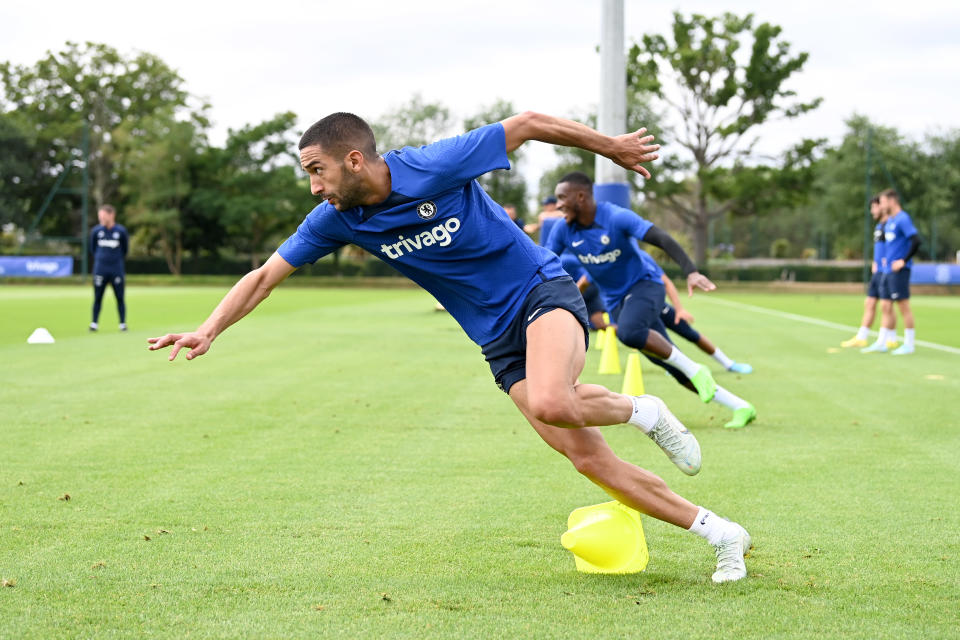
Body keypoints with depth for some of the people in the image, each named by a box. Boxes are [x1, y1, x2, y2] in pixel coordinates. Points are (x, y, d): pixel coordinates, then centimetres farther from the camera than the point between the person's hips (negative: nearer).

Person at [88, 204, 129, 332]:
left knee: (120, 297, 1)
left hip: (117, 270, -1)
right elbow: (92, 248, 15)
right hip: (100, 270, 1)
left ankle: (123, 323, 9)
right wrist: (99, 258, 12)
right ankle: (94, 323, 9)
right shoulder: (96, 231, 1)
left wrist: (117, 259, 10)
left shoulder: (121, 231, -3)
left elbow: (125, 249, 9)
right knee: (97, 297, 3)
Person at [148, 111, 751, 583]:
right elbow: (266, 275, 2)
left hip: (543, 291, -5)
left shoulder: (437, 166, -20)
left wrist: (611, 146, 1)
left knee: (548, 403, -36)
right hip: (497, 339, 5)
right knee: (587, 458, -6)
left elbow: (530, 123, -10)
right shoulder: (337, 219, -4)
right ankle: (721, 535, 5)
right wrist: (208, 330, -12)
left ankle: (642, 410, -3)